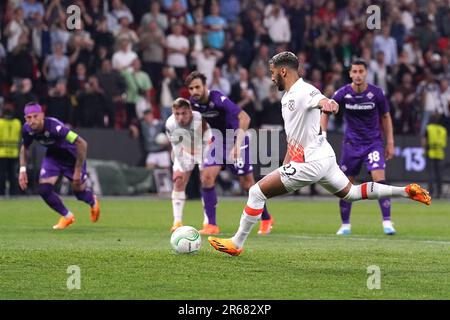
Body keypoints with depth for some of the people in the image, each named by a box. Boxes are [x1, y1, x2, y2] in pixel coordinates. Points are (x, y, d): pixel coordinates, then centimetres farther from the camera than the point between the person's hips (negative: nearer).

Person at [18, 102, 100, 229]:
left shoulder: (54, 127, -39)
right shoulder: (27, 130, -21)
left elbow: (82, 144, -36)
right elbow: (24, 148, 3)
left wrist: (78, 170, -31)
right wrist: (22, 169, -10)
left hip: (72, 156, -5)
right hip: (53, 156, 5)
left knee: (79, 191, 5)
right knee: (44, 189, -11)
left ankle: (93, 201, 44)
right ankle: (67, 216, 14)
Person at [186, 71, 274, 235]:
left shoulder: (218, 99, -29)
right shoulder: (194, 102, -8)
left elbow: (244, 118, -38)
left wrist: (237, 145, -44)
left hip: (236, 141, -6)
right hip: (219, 141, 6)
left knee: (247, 183, 1)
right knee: (207, 177, -11)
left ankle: (266, 219, 23)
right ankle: (211, 225, -6)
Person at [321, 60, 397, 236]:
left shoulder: (376, 93, -10)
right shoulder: (342, 94, -10)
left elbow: (385, 117, 4)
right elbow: (325, 113, 4)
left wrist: (390, 142, 3)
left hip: (373, 142, -1)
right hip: (351, 143, 1)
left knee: (379, 179, -18)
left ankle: (387, 223, -16)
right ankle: (345, 225, 18)